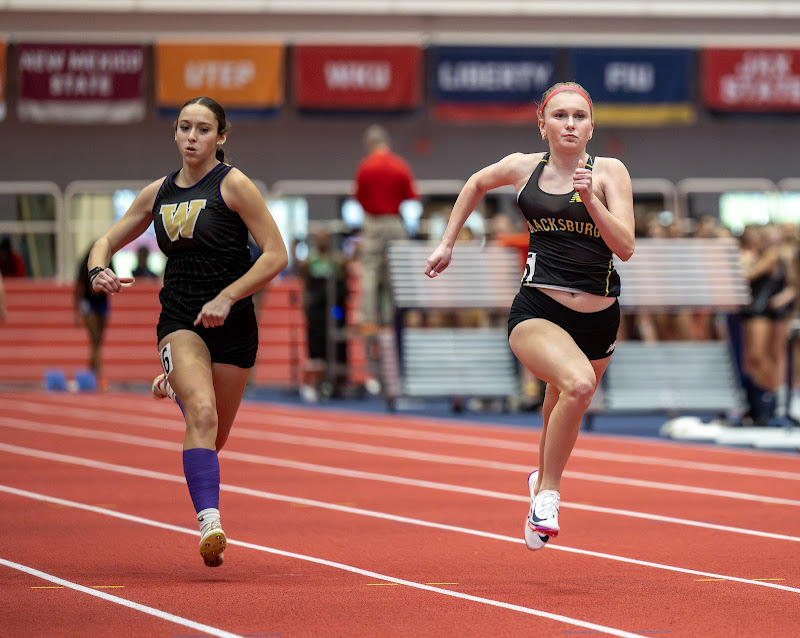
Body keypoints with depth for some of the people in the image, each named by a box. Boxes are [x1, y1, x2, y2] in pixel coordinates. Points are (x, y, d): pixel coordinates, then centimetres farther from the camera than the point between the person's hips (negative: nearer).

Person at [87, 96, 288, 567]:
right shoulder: (158, 193, 8)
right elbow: (109, 240, 19)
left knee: (213, 438, 11)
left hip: (232, 323, -1)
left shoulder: (233, 184, -5)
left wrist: (226, 298, -17)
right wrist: (99, 270, -5)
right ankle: (210, 522, -30)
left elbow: (276, 255, -8)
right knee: (203, 414, -25)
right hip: (180, 320, 1)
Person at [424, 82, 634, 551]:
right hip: (537, 312, -2)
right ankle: (547, 493, -16)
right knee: (577, 383, -31)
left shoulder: (609, 172, -3)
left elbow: (625, 247, -12)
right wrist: (447, 243, 24)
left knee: (564, 413, 19)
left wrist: (590, 199, -24)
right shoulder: (523, 168, 3)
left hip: (598, 321, 2)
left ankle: (544, 478, 54)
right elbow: (476, 184, 25)